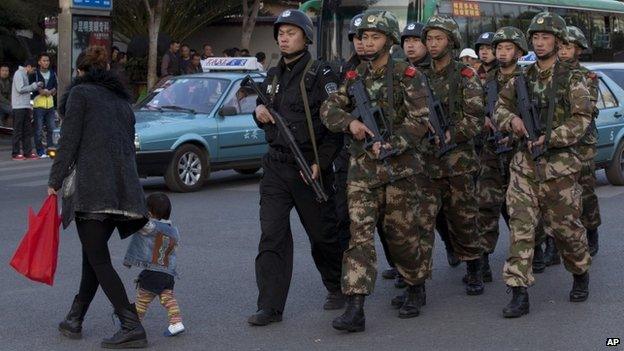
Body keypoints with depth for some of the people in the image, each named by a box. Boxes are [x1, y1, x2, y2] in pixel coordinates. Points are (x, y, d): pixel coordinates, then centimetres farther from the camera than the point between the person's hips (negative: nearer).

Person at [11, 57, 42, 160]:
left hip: (26, 106, 9)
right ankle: (16, 153, -1)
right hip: (19, 107, -9)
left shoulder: (25, 75, 19)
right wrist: (34, 86, -11)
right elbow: (20, 89, -17)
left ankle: (27, 151, 11)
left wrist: (36, 87, 5)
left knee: (27, 130, 8)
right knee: (18, 131, -4)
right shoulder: (19, 74, -9)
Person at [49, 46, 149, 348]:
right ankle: (75, 318, 25)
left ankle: (132, 327, -14)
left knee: (98, 259, -6)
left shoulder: (80, 93, 2)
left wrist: (54, 181, 0)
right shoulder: (122, 99, 22)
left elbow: (69, 141, -5)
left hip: (91, 186, -7)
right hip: (123, 187, 7)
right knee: (94, 253, 17)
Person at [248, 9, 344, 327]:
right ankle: (270, 307, -2)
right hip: (275, 167, 5)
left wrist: (320, 163, -17)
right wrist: (259, 114, 1)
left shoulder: (320, 74, -7)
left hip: (310, 168, -5)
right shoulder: (272, 76, 13)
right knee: (271, 236, -3)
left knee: (323, 235, 9)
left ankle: (337, 289, 31)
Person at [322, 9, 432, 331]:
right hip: (362, 168, 3)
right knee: (359, 232, -7)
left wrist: (390, 146, -20)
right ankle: (355, 308, -12)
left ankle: (416, 288, 32)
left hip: (401, 168, -3)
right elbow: (329, 109, 3)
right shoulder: (354, 77, 9)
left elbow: (419, 121, -10)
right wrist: (350, 122, -16)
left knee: (402, 232, 6)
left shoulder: (407, 76, -4)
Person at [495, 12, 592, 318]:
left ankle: (581, 274, 34)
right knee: (520, 227, -6)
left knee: (565, 226, 7)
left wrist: (549, 139, -17)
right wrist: (511, 120, -7)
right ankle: (519, 294, -6)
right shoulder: (520, 80, 11)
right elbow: (500, 109, 15)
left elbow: (581, 120, -9)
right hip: (524, 165, 3)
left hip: (559, 165, -3)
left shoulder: (572, 80, -2)